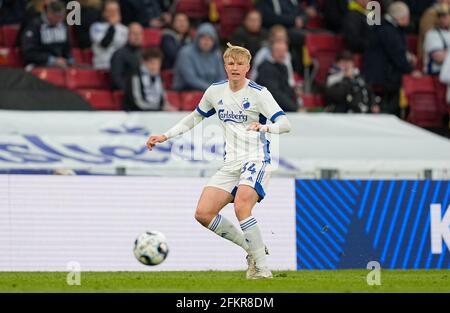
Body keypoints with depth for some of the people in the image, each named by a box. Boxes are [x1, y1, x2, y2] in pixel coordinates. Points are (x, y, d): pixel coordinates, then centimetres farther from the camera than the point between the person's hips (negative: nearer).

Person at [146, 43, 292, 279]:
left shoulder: (258, 92, -9)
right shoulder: (215, 91, 8)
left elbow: (285, 123, -17)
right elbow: (196, 117, 24)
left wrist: (266, 127, -39)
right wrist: (166, 136, 20)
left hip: (256, 160, -6)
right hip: (231, 164, 6)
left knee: (241, 207, -30)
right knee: (203, 214, -7)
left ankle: (262, 267, -22)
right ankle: (251, 248, 8)